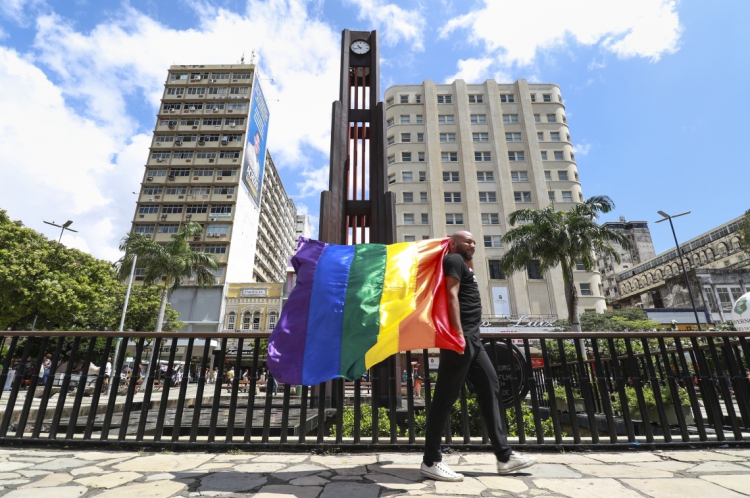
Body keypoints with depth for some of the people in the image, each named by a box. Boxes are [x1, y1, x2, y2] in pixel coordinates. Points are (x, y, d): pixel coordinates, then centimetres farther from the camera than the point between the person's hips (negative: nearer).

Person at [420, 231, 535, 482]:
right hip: (461, 335, -11)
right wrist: (458, 333, -23)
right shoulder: (454, 260, -3)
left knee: (491, 389, 10)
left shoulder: (463, 264, 25)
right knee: (446, 396, -6)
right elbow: (451, 295, -16)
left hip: (472, 337, 11)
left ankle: (504, 457, 18)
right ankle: (431, 461, 3)